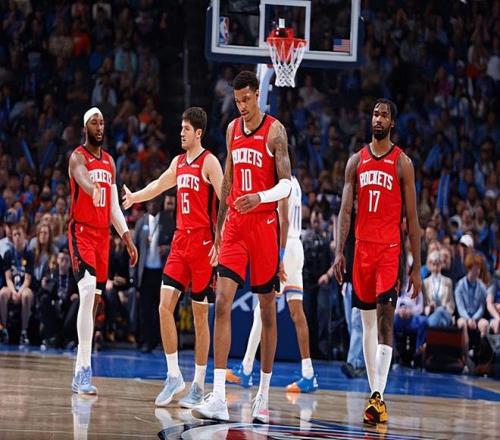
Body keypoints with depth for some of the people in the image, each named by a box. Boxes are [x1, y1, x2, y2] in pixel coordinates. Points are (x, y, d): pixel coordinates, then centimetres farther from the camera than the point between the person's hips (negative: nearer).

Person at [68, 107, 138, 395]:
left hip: (103, 234, 7)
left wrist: (128, 239, 12)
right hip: (82, 231, -7)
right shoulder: (78, 157, -5)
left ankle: (80, 373, 14)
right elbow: (83, 180, -30)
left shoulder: (110, 161, 17)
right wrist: (94, 189, -53)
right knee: (88, 293, -23)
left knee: (93, 301, 8)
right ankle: (84, 369, -27)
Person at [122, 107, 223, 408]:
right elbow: (159, 185, 33)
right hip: (180, 240, 6)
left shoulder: (209, 163, -8)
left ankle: (199, 386, 6)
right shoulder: (179, 162, 14)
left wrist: (221, 244, -21)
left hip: (203, 242, -6)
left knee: (200, 314, 0)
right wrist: (134, 197, 32)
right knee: (165, 305, -4)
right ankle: (174, 376, 2)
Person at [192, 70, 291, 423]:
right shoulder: (233, 129, 12)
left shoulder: (275, 131, -6)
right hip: (235, 226, 4)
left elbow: (287, 184, -12)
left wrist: (260, 197, -32)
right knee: (222, 303, -10)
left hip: (264, 225, -4)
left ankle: (263, 396, 16)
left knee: (268, 310, 6)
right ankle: (218, 398, -15)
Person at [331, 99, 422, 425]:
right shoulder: (356, 161, 10)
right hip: (363, 248, 4)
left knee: (385, 318, -15)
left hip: (389, 249, -4)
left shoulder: (402, 163, 0)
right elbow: (346, 210, 7)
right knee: (368, 321, 9)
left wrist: (417, 267, -3)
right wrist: (339, 251, -6)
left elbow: (412, 218, 0)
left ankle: (379, 396, -22)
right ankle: (374, 393, 15)